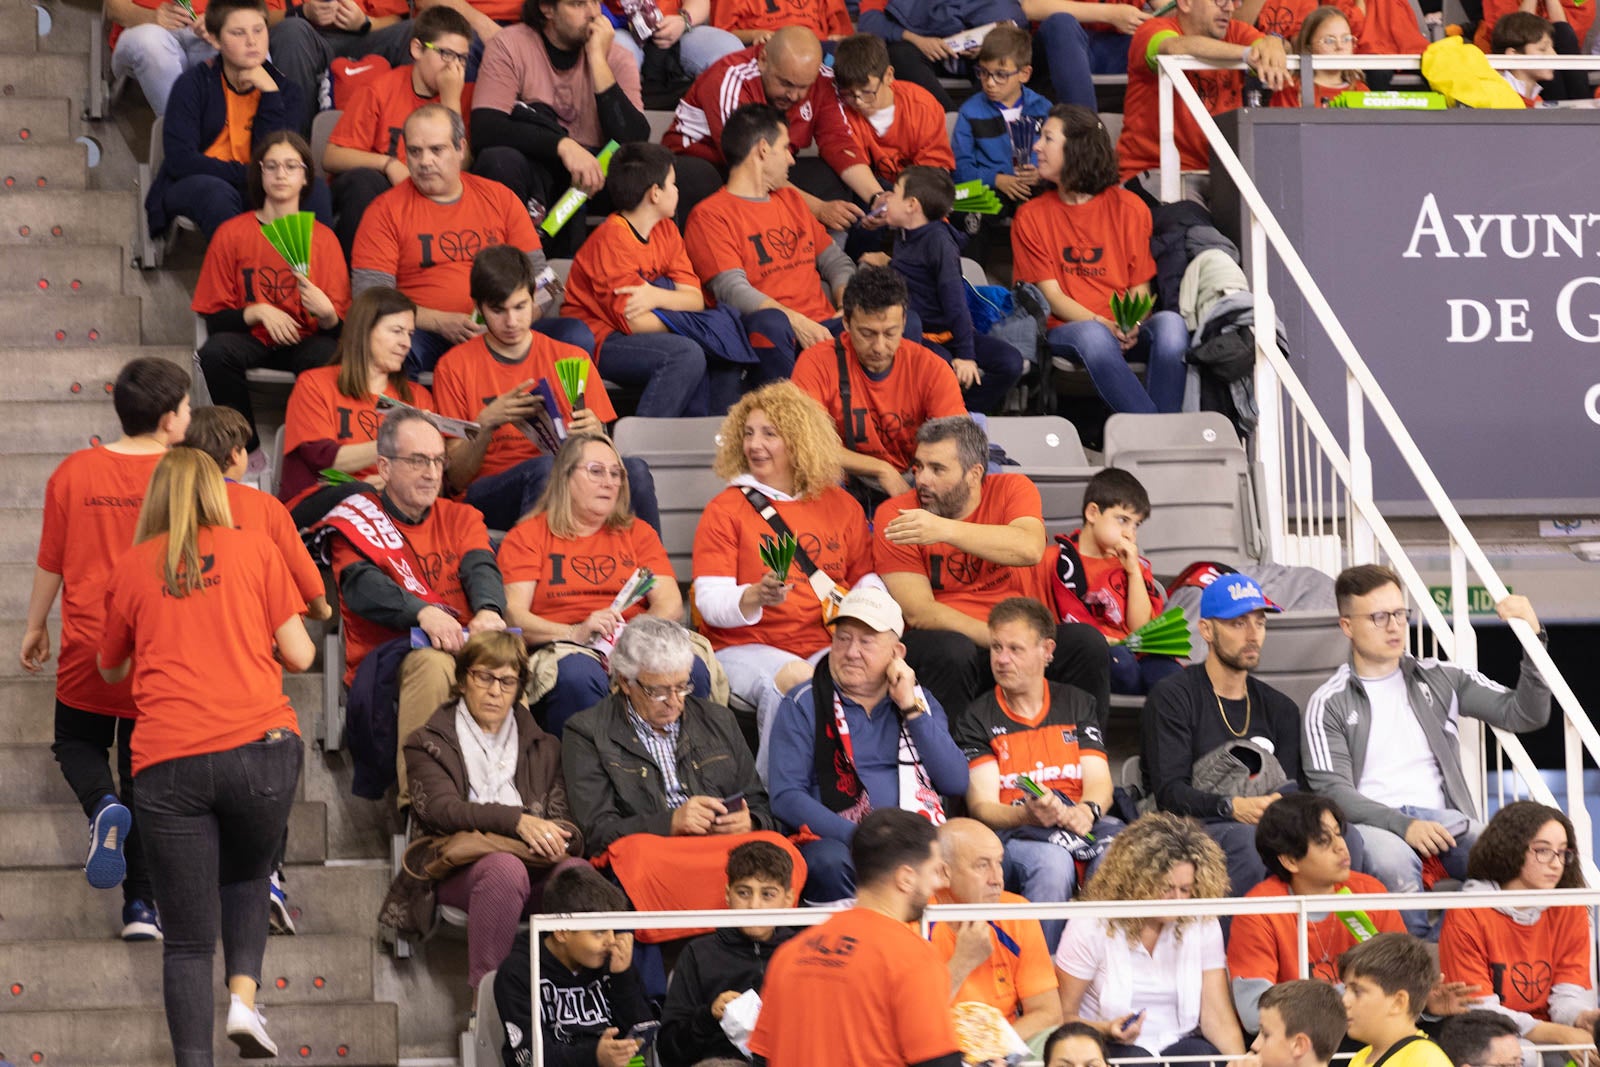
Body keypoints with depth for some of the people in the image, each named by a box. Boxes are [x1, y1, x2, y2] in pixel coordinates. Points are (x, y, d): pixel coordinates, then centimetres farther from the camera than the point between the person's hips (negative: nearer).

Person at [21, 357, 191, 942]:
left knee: (77, 744, 23)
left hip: (88, 647, 0)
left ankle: (103, 806, -11)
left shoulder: (75, 471, -6)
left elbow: (50, 562, 2)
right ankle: (141, 906, 8)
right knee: (145, 776, 11)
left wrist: (35, 627, 17)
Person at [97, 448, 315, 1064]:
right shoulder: (254, 550, 9)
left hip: (168, 760, 0)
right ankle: (244, 993, 4)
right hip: (260, 745, 0)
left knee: (187, 939, 4)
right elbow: (300, 655, 8)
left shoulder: (131, 568, 11)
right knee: (246, 879, 26)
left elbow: (110, 669, 26)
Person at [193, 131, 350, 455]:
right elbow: (215, 318, -1)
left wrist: (326, 312, -25)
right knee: (215, 353, -34)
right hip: (250, 339, 1)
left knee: (326, 357, -36)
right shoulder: (232, 233, 2)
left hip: (304, 341, 0)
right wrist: (258, 312, -19)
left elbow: (340, 326, -2)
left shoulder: (323, 237, 3)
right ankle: (247, 449, -16)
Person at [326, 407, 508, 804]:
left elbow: (481, 570, 2)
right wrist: (424, 613, -30)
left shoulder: (461, 518, 22)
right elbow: (362, 586, -9)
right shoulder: (356, 521, 10)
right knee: (432, 663, -38)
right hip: (384, 663, -3)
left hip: (466, 649, 3)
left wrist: (489, 611, -24)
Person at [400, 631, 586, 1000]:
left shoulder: (543, 748, 23)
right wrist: (517, 821, -23)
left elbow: (565, 820, 12)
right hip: (460, 869, -3)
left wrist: (558, 838, -16)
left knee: (577, 873, -33)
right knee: (505, 868, -39)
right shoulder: (428, 744, 12)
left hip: (535, 864, 3)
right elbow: (441, 810, -7)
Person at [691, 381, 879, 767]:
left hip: (828, 647, 2)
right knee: (792, 680, -37)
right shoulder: (725, 510, 8)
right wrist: (756, 597, -24)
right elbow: (710, 601, -2)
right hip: (746, 647, -2)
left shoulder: (840, 505, 18)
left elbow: (867, 577, 21)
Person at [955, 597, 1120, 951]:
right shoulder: (975, 719, 11)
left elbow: (1099, 783, 11)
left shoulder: (1077, 704, 20)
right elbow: (982, 806, 0)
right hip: (1012, 832, -2)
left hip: (1083, 826, 2)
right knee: (1052, 861, -39)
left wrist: (1086, 810, -15)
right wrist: (1029, 815, -22)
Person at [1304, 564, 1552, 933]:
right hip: (1373, 821, -3)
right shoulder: (1328, 705, 9)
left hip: (1440, 818, 3)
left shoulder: (1441, 680, 18)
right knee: (1394, 861, -40)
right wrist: (1403, 826, -19)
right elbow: (1333, 791, -3)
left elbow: (1525, 715, 13)